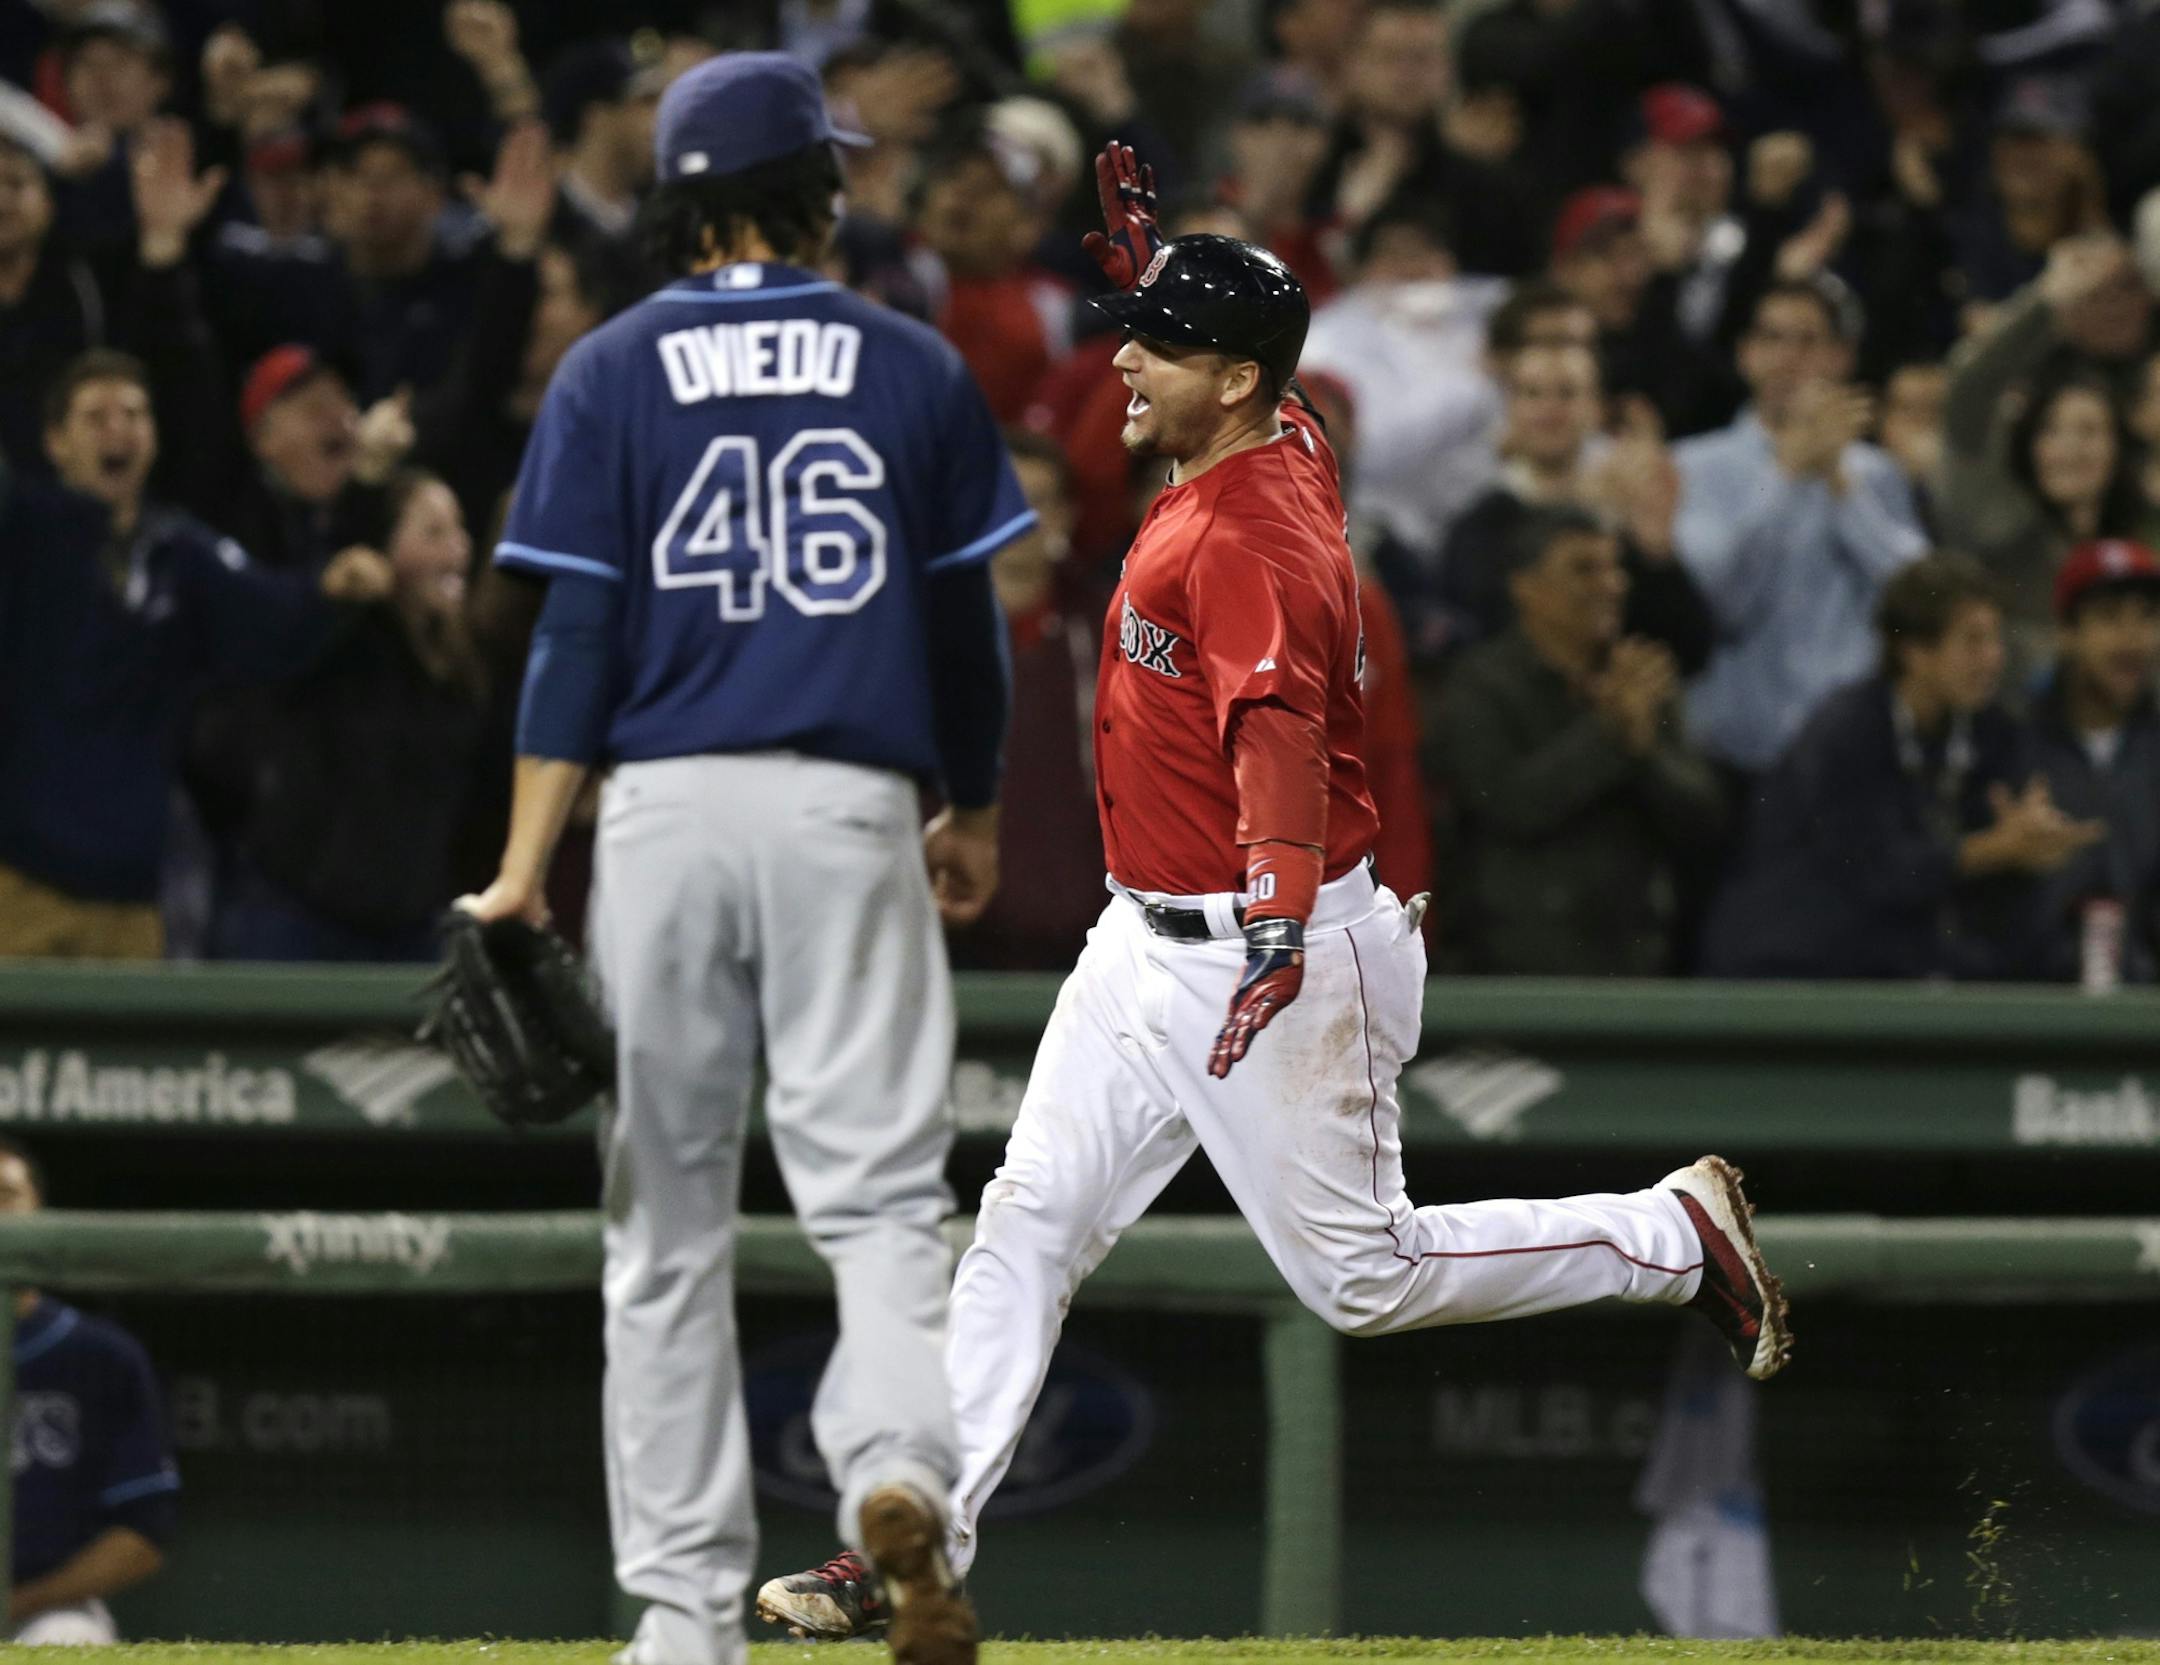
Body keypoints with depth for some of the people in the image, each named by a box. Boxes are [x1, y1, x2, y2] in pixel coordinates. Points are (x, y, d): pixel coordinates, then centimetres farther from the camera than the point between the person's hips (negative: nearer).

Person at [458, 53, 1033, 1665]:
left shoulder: (615, 373, 3)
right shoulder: (916, 371, 5)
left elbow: (580, 633, -2)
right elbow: (966, 626, 10)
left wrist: (525, 870, -3)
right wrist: (977, 815, 25)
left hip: (664, 808, 0)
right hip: (849, 809, 0)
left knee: (667, 1221, 7)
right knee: (881, 1187, -2)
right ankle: (900, 1471, -31)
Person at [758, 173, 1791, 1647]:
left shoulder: (1250, 540, -24)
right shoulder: (1287, 445, 4)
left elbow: (1277, 731, -40)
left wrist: (1282, 923, -52)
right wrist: (1148, 267, 24)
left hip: (1271, 945, -9)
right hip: (1146, 947, 9)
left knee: (1365, 1276, 0)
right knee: (1028, 1224, 2)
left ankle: (1677, 1236, 16)